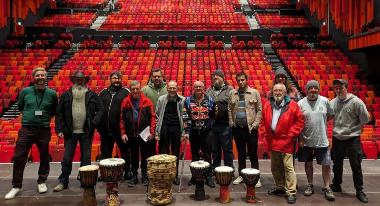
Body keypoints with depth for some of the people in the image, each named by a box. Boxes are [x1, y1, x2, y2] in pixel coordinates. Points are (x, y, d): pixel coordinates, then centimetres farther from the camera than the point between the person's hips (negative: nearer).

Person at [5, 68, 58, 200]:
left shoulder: (52, 93, 0)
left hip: (44, 130, 0)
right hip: (26, 129, 1)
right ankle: (16, 186, 17)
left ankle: (42, 182, 28)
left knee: (44, 157, 9)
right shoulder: (25, 91, 1)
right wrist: (27, 115, 6)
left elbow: (55, 110, 14)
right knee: (19, 157, 2)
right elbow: (20, 107, 17)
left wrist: (46, 117, 3)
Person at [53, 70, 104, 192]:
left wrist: (94, 122, -12)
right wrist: (59, 129, -4)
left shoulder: (92, 95, 2)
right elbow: (59, 113, 3)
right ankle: (63, 181, 19)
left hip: (86, 132, 0)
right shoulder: (66, 95, 4)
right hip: (70, 132, 0)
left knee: (86, 158, 8)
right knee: (67, 158, 5)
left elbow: (100, 109, 1)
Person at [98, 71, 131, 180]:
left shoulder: (126, 92, -1)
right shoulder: (104, 92, 10)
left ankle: (127, 171, 23)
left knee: (125, 151, 9)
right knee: (105, 152, 14)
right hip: (105, 129, 4)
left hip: (120, 129, -3)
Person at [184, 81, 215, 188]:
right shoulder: (188, 100, 3)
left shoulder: (209, 100, 5)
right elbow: (185, 116, -2)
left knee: (207, 155, 1)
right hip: (193, 132, 1)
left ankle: (209, 177, 11)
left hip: (206, 132, -1)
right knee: (194, 155, 10)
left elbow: (214, 115, 13)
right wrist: (186, 131, -6)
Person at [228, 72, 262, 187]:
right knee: (241, 153, 14)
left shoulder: (254, 93, -1)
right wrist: (231, 123, 1)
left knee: (253, 154, 4)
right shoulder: (233, 94, 6)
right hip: (237, 128, 3)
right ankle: (241, 175, 26)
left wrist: (255, 124, -8)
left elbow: (259, 110, -2)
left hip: (250, 128, -3)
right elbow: (229, 109, 9)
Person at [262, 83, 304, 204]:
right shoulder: (267, 105, 6)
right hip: (272, 141, 5)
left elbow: (300, 121, -4)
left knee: (288, 167, -4)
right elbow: (264, 122, 17)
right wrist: (266, 134, 9)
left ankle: (291, 192, 4)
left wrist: (291, 135, -10)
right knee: (275, 167, 16)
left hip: (286, 141, -5)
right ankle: (279, 187, 33)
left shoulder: (292, 105, -7)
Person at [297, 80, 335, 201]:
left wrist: (321, 121, -1)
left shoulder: (324, 101, -3)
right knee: (308, 163, 13)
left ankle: (327, 188, 21)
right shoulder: (301, 103, -5)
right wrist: (300, 139, -5)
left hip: (322, 140, 0)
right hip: (306, 140, 0)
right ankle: (310, 186, 29)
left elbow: (331, 115, 12)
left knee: (326, 164, 5)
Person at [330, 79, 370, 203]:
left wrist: (353, 129, -2)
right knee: (337, 165, 17)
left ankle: (359, 191, 22)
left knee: (356, 167, 7)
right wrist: (337, 129, -1)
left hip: (353, 139, -4)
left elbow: (365, 119, -8)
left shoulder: (356, 102, -13)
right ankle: (336, 186, 34)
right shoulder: (332, 102, -2)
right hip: (337, 139, 4)